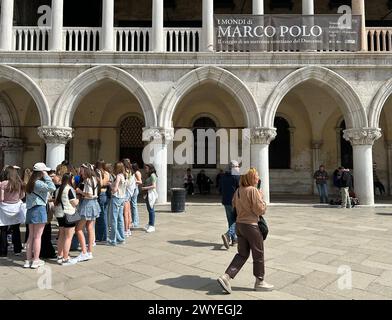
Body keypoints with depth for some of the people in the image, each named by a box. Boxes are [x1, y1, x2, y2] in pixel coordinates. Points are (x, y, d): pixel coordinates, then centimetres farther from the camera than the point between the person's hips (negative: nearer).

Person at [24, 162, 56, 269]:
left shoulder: (31, 183, 14)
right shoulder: (39, 183, -14)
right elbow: (52, 188, -27)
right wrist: (47, 177, -18)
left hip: (30, 210, 9)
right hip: (39, 209, -8)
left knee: (31, 236, 12)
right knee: (37, 236, -1)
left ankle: (28, 260, 17)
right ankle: (36, 261, 5)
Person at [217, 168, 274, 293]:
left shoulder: (238, 190, 6)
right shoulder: (253, 190, -17)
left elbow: (234, 204, 16)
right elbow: (261, 210, -15)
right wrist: (261, 197, -2)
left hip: (239, 224, 8)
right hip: (251, 225, -7)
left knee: (242, 254, 16)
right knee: (258, 254, 11)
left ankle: (226, 276, 6)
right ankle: (259, 282, 26)